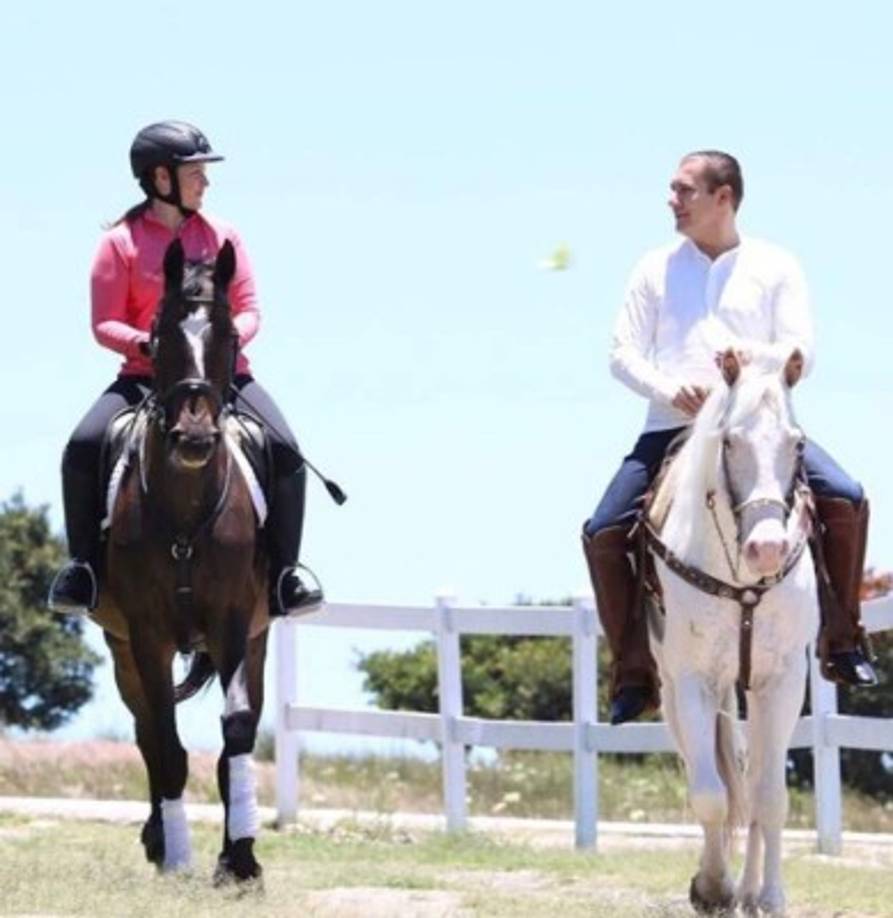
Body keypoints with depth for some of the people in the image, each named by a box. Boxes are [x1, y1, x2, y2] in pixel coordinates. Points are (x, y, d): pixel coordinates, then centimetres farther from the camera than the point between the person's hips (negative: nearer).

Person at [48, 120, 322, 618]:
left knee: (285, 451, -22)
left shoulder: (222, 236, 7)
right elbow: (104, 324, -3)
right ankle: (85, 565, -9)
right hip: (147, 374, -1)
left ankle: (283, 574, -10)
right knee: (83, 449, -25)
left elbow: (249, 311, 6)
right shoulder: (122, 243, 0)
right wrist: (144, 343, -23)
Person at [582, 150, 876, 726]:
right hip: (673, 427, 2)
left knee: (846, 500, -23)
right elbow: (624, 353, 9)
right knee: (604, 533, -15)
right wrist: (668, 389, -11)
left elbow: (800, 355, 0)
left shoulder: (775, 268, 9)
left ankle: (843, 639, -8)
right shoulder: (656, 270, 14)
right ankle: (634, 670, -2)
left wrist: (754, 356, -21)